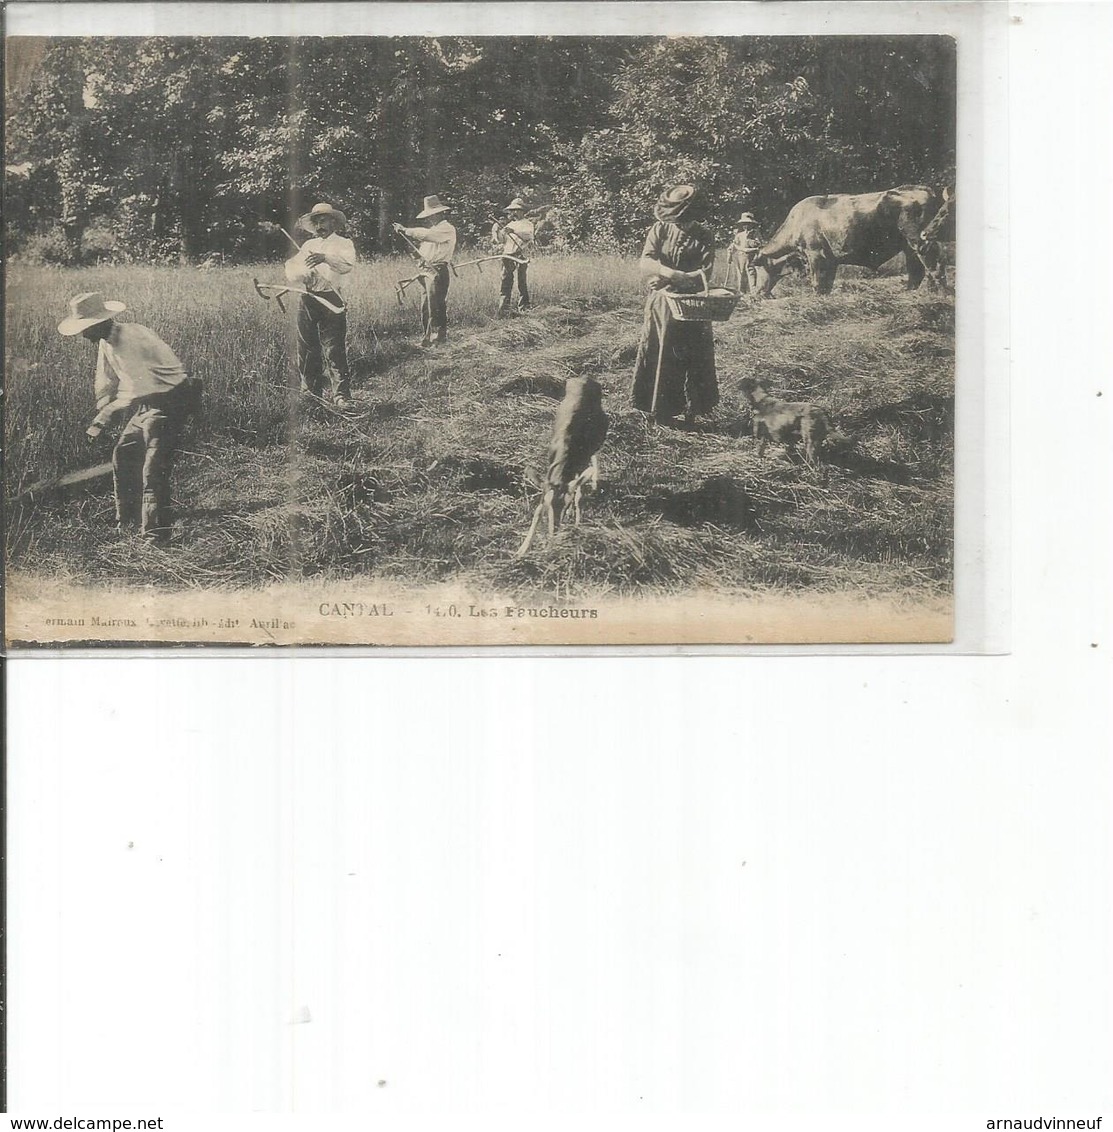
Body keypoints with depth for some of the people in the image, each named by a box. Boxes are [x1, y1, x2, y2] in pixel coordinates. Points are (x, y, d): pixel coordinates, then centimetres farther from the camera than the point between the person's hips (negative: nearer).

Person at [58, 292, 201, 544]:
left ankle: (156, 535, -10)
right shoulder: (106, 343, 6)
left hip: (169, 404, -10)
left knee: (153, 470, -15)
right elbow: (106, 384, 16)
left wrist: (103, 418, -24)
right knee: (122, 456, 16)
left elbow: (135, 390, -31)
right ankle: (127, 521, 29)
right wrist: (101, 415, 3)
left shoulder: (130, 340, -26)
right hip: (148, 405, 11)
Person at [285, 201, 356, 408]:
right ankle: (310, 391, 16)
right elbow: (291, 269, 14)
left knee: (334, 349, -11)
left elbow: (348, 264, -14)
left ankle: (341, 395, -13)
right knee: (306, 348, 6)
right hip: (306, 300, 5)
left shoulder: (343, 243, 7)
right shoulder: (309, 245, 21)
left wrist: (326, 258, -29)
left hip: (330, 298, -5)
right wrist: (301, 274, -8)